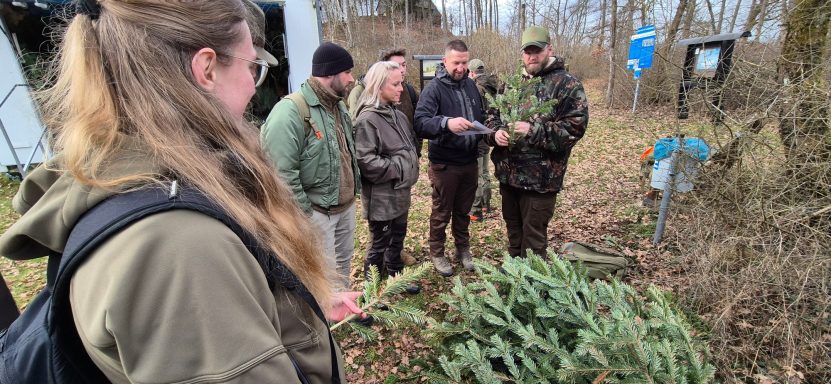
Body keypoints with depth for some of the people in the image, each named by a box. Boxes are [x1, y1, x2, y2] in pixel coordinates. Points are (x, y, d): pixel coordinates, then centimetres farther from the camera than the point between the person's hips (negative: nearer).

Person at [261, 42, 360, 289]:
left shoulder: (338, 105, 10)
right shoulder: (291, 110, -20)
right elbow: (281, 171, -24)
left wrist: (353, 190, 16)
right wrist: (303, 213, -19)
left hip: (346, 206, 9)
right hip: (317, 212, -8)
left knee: (343, 267, 23)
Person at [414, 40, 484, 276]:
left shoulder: (471, 85, 7)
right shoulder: (434, 88, -12)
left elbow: (482, 116, 18)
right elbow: (420, 123, -26)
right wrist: (446, 122, -42)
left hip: (469, 162, 5)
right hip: (444, 164, -5)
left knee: (463, 211, 19)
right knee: (441, 213, 9)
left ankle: (463, 248, 37)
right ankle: (437, 253, 28)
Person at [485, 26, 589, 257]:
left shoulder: (567, 84, -6)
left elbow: (575, 126, -15)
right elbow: (492, 114, 14)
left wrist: (533, 131, -26)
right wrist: (496, 132, -9)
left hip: (540, 178, -6)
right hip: (508, 173, 6)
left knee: (533, 238, 5)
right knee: (513, 230, 21)